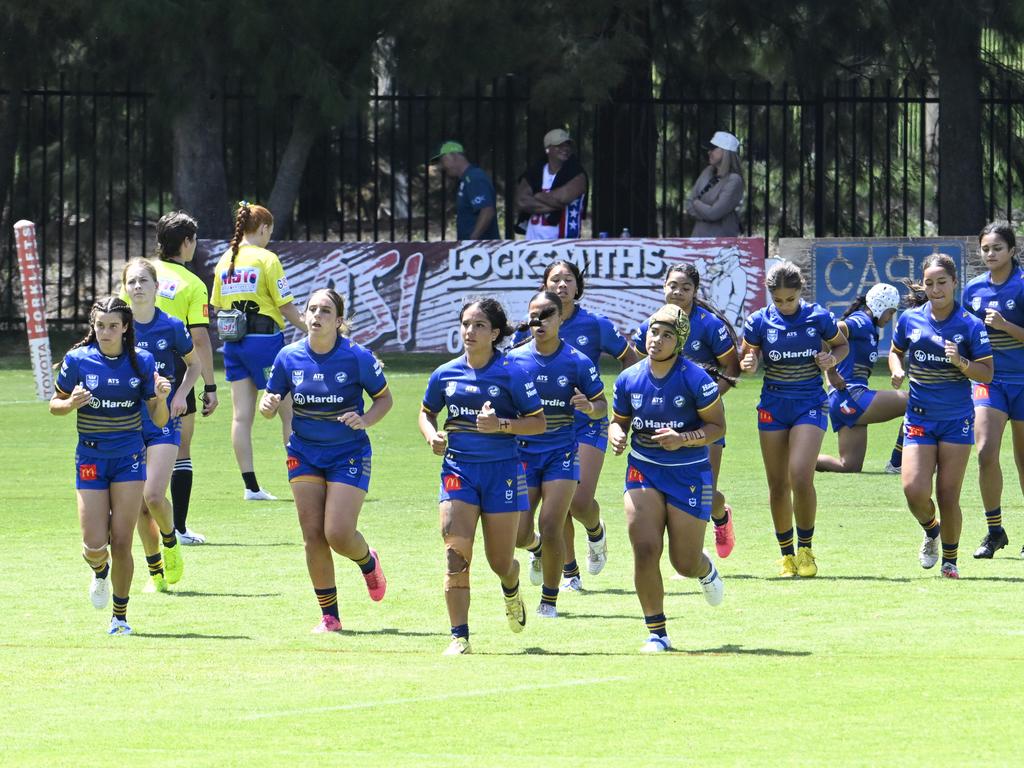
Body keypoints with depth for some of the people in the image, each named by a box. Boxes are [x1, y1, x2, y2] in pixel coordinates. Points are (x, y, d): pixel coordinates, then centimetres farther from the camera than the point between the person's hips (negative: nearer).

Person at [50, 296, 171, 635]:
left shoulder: (142, 361, -4)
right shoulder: (78, 360, -7)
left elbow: (159, 420, 0)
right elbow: (55, 404, 4)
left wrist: (161, 398, -21)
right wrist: (72, 403, -18)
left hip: (129, 458, 0)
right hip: (91, 460, 0)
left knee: (121, 543, -4)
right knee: (94, 546, -6)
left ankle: (120, 616, 13)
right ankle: (100, 571, 33)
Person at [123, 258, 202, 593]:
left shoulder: (172, 327, -4)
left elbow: (195, 364, 12)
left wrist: (181, 394, -3)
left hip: (164, 421, -2)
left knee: (153, 495, -16)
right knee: (139, 504, 3)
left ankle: (170, 543, 14)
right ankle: (155, 573, 17)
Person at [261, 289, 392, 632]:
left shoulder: (357, 357, -12)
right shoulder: (289, 357, -4)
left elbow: (384, 398, 0)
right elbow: (270, 403, 6)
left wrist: (365, 420, -18)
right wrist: (268, 405, -18)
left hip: (349, 454, -3)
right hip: (304, 455, 3)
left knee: (338, 534, -12)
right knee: (313, 536, -2)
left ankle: (368, 562, 25)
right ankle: (329, 615, 9)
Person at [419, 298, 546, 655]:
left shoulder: (511, 373, -7)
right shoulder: (445, 374, 3)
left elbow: (539, 423, -4)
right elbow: (427, 412, 20)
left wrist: (501, 425, -20)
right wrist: (431, 435, -2)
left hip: (502, 470, -2)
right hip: (458, 468, 2)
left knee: (500, 562, 7)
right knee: (456, 554, -14)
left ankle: (511, 588, 45)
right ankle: (459, 636, -11)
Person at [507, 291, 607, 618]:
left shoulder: (577, 362, -5)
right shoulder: (514, 360, 0)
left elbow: (602, 405, 1)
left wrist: (589, 407, -21)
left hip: (561, 453, -2)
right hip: (523, 453, 2)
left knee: (551, 530, -10)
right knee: (518, 534, -3)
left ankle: (550, 599, 8)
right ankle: (537, 549, 36)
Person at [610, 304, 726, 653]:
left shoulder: (694, 379, -15)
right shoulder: (629, 380, -3)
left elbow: (718, 426, -8)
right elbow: (618, 420, 12)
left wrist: (684, 439, -24)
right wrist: (616, 434, -12)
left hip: (689, 473, -2)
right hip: (643, 470, 2)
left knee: (685, 563, 3)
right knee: (645, 549, -15)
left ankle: (706, 570, 44)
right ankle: (656, 632, -2)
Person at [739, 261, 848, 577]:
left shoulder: (819, 318, -4)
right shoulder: (759, 321, -2)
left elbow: (841, 344, 12)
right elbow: (745, 357, 7)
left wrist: (832, 358, -10)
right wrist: (747, 363, -16)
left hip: (810, 405, -2)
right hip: (773, 406, 2)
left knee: (801, 477, -18)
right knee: (778, 485, 4)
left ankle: (805, 548, 0)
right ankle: (786, 554, 19)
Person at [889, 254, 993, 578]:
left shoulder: (970, 325, -7)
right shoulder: (909, 320, 0)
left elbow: (986, 374, -6)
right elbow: (895, 351, 17)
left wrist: (961, 363, -24)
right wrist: (897, 370, -4)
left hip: (956, 420, -2)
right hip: (919, 417, 2)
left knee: (948, 497, -2)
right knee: (915, 490, -13)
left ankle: (950, 560, 19)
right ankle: (930, 530, 21)